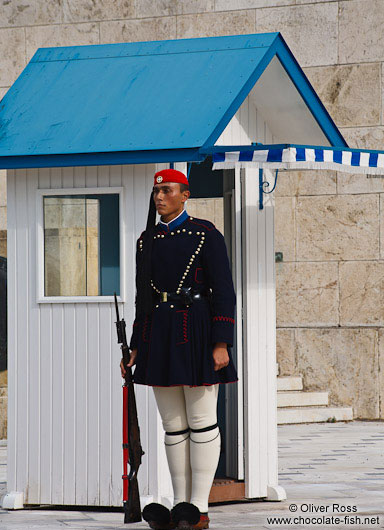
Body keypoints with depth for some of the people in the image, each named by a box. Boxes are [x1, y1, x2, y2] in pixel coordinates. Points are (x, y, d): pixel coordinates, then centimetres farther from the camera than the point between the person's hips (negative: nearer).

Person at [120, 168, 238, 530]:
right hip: (159, 337, 6)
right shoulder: (147, 240, 11)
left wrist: (222, 344, -15)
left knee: (201, 421, -2)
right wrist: (136, 348, 11)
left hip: (197, 335, -6)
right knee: (174, 425, 8)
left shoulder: (206, 235, -5)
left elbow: (224, 292, -8)